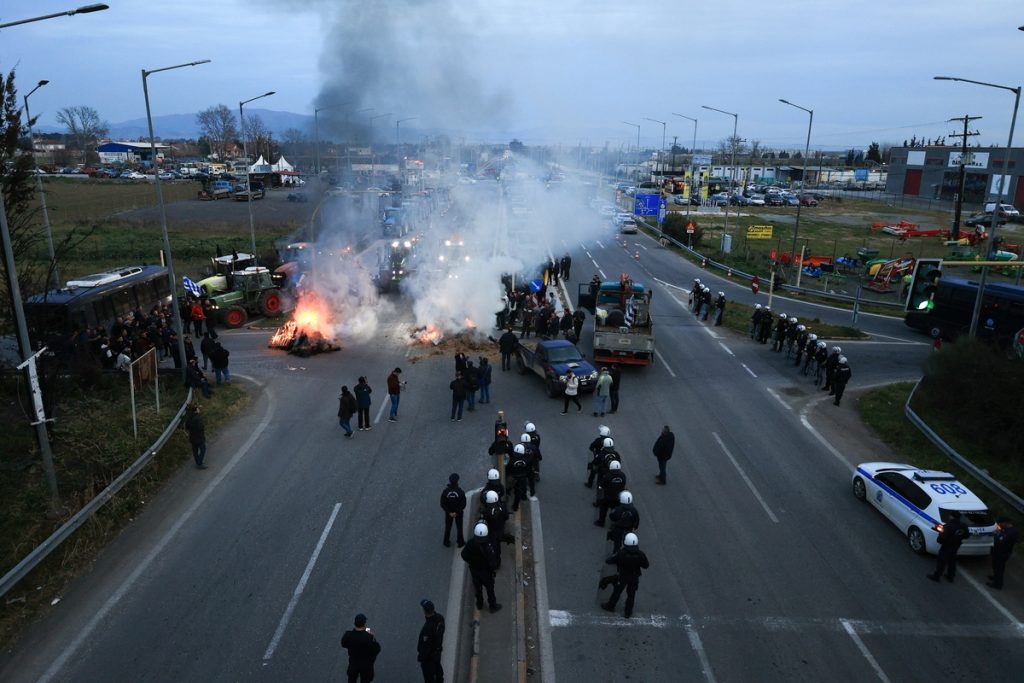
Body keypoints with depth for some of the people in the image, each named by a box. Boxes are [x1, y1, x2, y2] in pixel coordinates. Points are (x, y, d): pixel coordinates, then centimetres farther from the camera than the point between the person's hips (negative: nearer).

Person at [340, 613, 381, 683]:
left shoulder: (348, 635, -27)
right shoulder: (369, 637, -35)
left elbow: (343, 644, -6)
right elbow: (377, 649, -20)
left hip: (353, 663, 3)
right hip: (366, 664, -2)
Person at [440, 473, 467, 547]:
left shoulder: (445, 491, -19)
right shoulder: (460, 492, -23)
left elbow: (442, 504, -14)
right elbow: (463, 504, -19)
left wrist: (449, 512, -9)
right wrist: (457, 512, -13)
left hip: (448, 513, 1)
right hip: (459, 513, -1)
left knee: (448, 527, 19)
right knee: (459, 527, 18)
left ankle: (447, 542, 31)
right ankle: (460, 542, 31)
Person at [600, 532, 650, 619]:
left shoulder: (621, 554, -32)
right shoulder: (640, 554, -27)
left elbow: (608, 561, -21)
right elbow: (646, 566, -10)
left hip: (622, 577, -1)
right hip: (634, 578, 1)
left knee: (617, 592, 22)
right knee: (631, 595, 21)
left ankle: (610, 606, 43)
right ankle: (628, 612, 36)